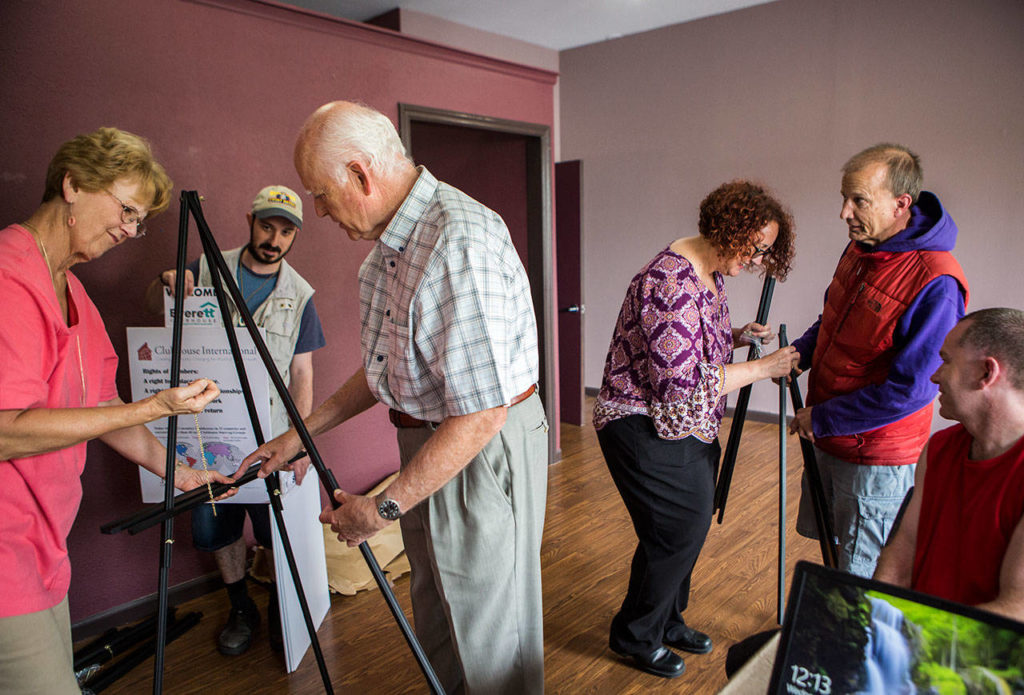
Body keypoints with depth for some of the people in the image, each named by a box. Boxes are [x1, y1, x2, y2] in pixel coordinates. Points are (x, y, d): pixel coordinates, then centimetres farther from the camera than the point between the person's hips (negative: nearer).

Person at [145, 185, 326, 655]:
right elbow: (152, 306, 14)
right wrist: (167, 283, -11)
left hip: (268, 434, -2)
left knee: (279, 528, 1)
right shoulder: (208, 270, 1)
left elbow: (301, 373, -1)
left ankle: (282, 609, 28)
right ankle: (241, 609, 35)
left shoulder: (299, 294, -1)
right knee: (213, 527, 11)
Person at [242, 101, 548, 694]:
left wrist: (385, 507, -20)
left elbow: (481, 413, -29)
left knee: (490, 631, 10)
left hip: (484, 452, -9)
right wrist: (303, 433, 12)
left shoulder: (459, 243, -28)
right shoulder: (391, 242, 6)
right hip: (430, 444, 10)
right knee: (436, 620, 24)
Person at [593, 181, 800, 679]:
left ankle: (667, 620, 41)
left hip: (687, 427, 10)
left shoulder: (709, 274, 6)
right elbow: (683, 384, -28)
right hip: (647, 428, -10)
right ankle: (635, 636, 24)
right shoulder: (670, 283, -26)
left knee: (688, 526, 18)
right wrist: (763, 368, -21)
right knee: (678, 531, 0)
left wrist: (737, 337, 3)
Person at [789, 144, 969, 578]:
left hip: (877, 459, -8)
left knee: (864, 577, 10)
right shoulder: (860, 249, 0)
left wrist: (821, 419, -18)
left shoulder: (936, 284, -26)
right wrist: (799, 353, -2)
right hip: (828, 440, 8)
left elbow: (910, 389, -25)